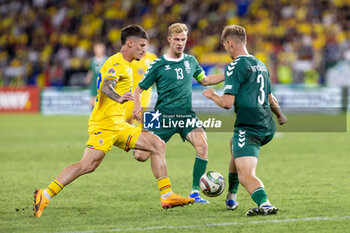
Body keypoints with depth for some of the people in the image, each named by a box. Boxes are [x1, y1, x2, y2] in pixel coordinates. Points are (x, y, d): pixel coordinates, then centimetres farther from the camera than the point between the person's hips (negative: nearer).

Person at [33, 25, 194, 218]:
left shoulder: (123, 65, 22)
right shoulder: (117, 63, -9)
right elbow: (106, 87, -27)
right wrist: (119, 98, -48)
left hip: (118, 126, 10)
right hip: (105, 124, -10)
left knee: (158, 145, 2)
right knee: (87, 165, -22)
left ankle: (167, 196, 0)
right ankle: (45, 196, -17)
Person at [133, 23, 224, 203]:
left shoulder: (190, 61, 11)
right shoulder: (159, 65, -2)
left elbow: (205, 80, 27)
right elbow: (139, 89, 1)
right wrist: (137, 106, -19)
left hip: (186, 116, 2)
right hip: (164, 117, -2)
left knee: (202, 145, -26)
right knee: (141, 156, -10)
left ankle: (195, 192, -18)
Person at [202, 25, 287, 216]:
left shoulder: (235, 67, -10)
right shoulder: (260, 65, 16)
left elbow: (227, 102, -16)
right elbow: (270, 99, 28)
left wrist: (211, 95, 6)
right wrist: (280, 115, 47)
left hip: (248, 127, -9)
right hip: (267, 128, 9)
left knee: (246, 176, -17)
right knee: (234, 144, 37)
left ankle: (264, 204, -44)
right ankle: (231, 198, 44)